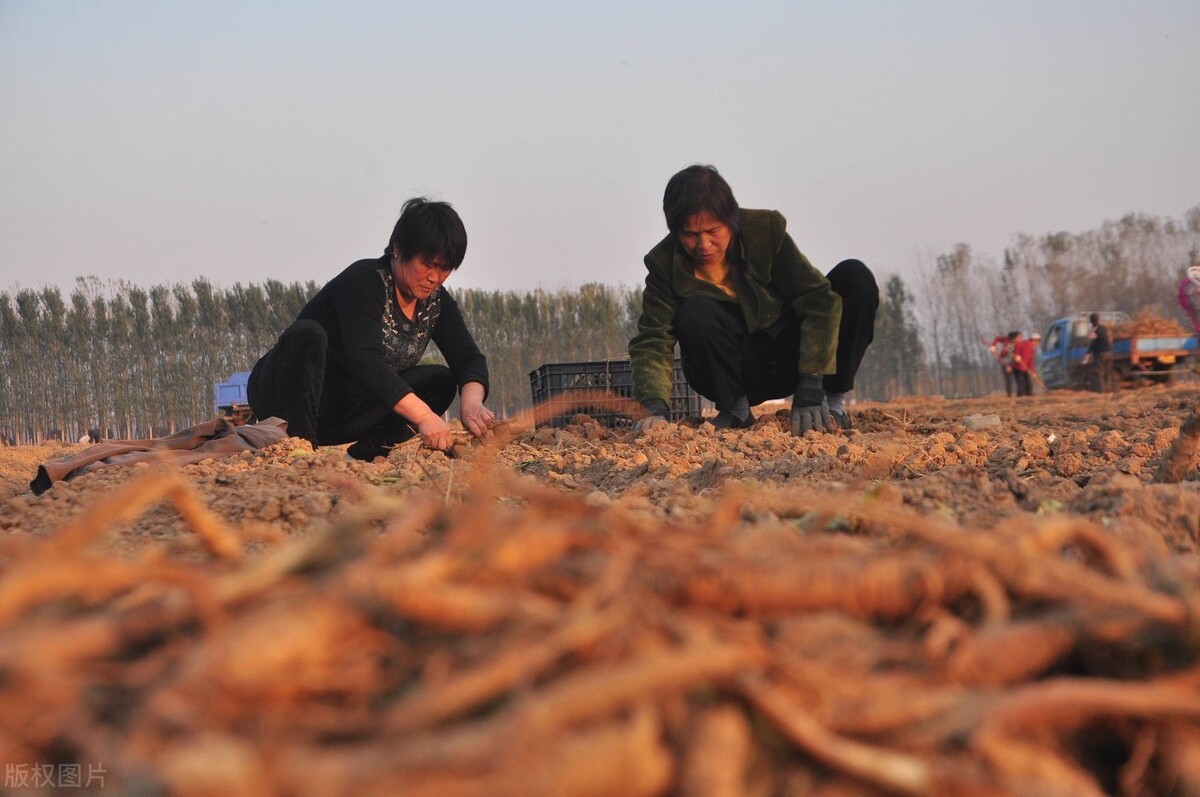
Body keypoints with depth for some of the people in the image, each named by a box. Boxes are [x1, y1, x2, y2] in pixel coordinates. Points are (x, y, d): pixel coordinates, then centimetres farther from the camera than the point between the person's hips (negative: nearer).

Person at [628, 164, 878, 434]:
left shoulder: (765, 230, -17)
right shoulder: (664, 264, -16)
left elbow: (820, 300, -21)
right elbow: (651, 343, -23)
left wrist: (810, 387, -30)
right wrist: (656, 408, -43)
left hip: (787, 360, 1)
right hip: (738, 376, -1)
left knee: (855, 276, -20)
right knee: (695, 314, -34)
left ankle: (833, 400, -8)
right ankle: (735, 411, -8)